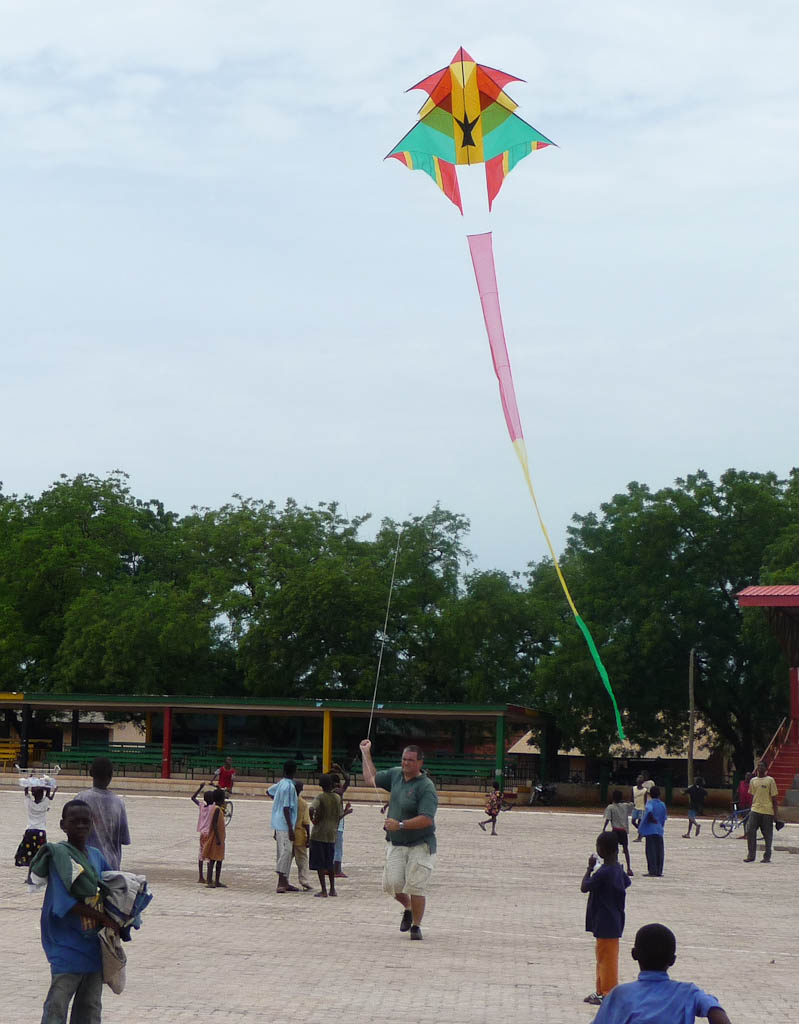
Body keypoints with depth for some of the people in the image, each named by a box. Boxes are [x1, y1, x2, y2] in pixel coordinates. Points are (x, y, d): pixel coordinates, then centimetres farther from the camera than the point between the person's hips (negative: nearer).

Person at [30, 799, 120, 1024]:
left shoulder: (96, 855, 8)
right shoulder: (59, 855, -12)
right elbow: (65, 903, -19)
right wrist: (104, 918, -16)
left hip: (94, 943, 7)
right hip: (67, 944, -7)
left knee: (91, 1006, 14)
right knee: (57, 1005, -8)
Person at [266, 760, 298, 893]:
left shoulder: (280, 784, 9)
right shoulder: (289, 787, -17)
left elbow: (269, 792, 28)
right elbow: (286, 808, -20)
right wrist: (290, 828, -18)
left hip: (279, 825, 9)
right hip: (285, 825, -9)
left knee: (284, 853, 13)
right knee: (285, 852, -9)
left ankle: (284, 883, 19)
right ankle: (282, 884, -11)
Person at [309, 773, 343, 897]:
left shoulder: (319, 798, -10)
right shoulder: (337, 798, 3)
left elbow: (312, 809, -29)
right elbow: (339, 816, 9)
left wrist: (313, 820, -11)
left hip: (318, 835, -5)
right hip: (332, 835, 5)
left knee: (319, 864, 0)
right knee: (330, 863, 16)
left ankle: (323, 890, -2)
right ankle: (332, 889, 15)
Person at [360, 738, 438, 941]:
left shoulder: (426, 787, -14)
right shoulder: (395, 775, 8)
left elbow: (426, 819, -23)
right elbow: (371, 779, 23)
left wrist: (400, 825, -28)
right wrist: (366, 753, 22)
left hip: (420, 845, -6)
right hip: (396, 844, 6)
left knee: (415, 888, -8)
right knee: (391, 884, -2)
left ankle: (416, 926, 8)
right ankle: (408, 909, 28)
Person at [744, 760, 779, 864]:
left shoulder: (770, 780, 0)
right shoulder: (753, 780, 12)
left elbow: (774, 797, 0)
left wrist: (775, 813, -4)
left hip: (767, 812, -3)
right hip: (755, 810, 3)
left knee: (767, 835, 2)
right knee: (750, 831, -9)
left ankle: (767, 857, 12)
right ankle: (751, 855, -1)